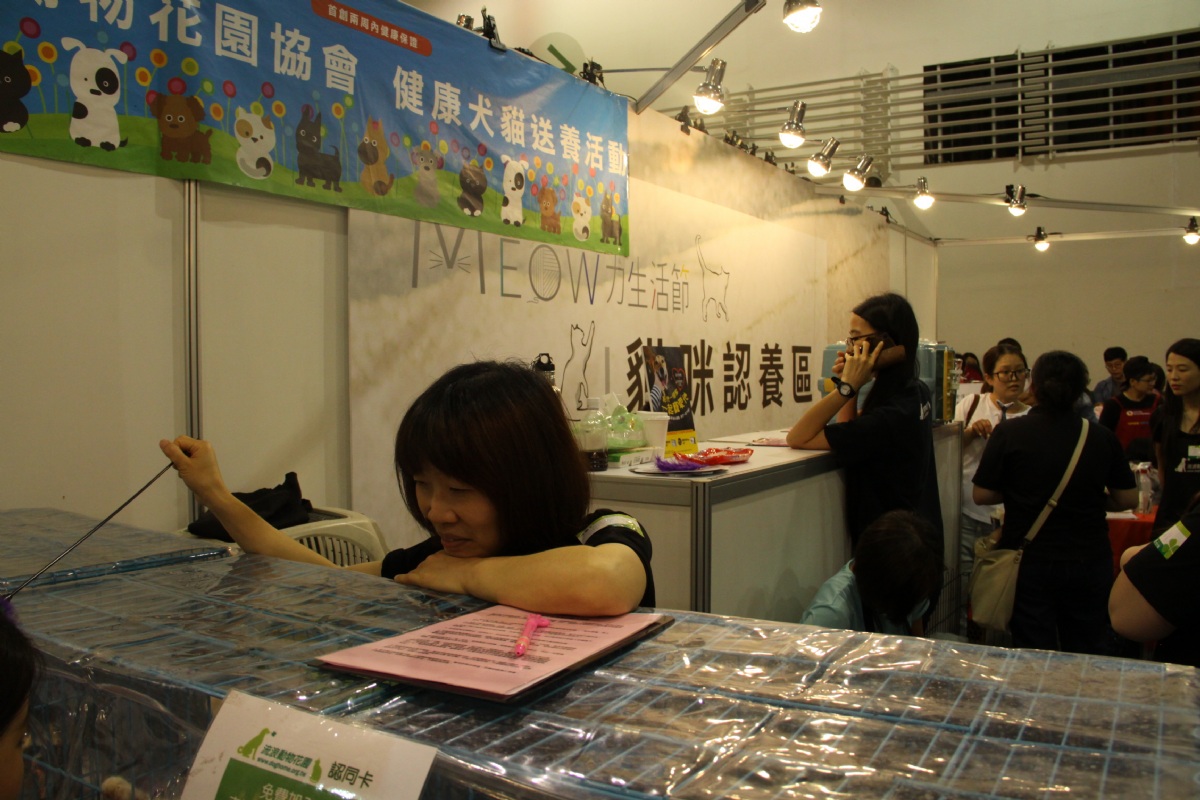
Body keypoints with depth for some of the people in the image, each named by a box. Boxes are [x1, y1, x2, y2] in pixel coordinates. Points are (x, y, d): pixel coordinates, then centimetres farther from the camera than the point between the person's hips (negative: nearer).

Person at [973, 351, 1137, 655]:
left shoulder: (1008, 433, -11)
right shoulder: (1102, 438, -4)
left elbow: (981, 495, -8)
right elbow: (1127, 499, 2)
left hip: (1030, 561, -2)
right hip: (1090, 561, 2)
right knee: (1088, 656, 17)